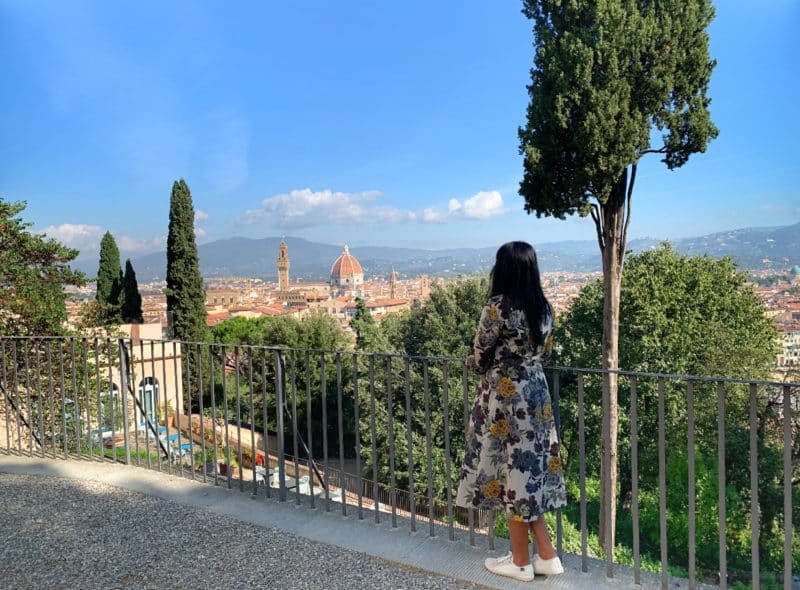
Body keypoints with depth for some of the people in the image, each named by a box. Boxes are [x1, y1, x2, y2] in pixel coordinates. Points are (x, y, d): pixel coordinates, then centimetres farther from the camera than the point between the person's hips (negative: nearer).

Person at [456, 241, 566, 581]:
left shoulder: (498, 306, -17)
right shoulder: (543, 307, 4)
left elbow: (479, 358, -8)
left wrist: (472, 362, 13)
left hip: (505, 398, -7)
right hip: (536, 394, 8)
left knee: (511, 472, 5)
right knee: (530, 469, 17)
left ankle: (521, 562, 21)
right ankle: (547, 556, 25)